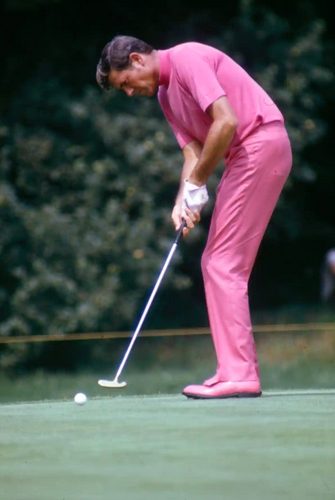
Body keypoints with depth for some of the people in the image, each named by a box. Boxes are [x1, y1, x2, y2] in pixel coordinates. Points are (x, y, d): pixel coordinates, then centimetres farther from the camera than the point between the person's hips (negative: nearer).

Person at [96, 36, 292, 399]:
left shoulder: (186, 60, -12)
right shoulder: (165, 95, 18)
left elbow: (226, 121, -21)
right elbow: (192, 151, 13)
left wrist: (196, 183, -13)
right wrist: (183, 201, -5)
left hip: (261, 142, -10)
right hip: (244, 155, 10)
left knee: (223, 262, -11)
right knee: (217, 263, 11)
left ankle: (238, 375, -12)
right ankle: (234, 371, 12)